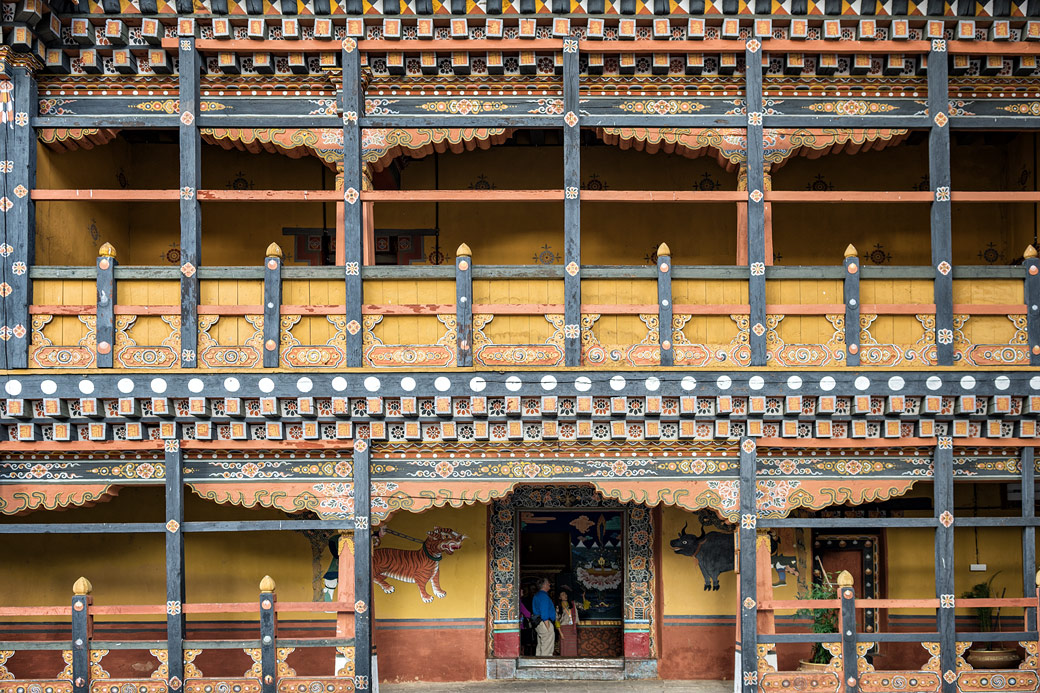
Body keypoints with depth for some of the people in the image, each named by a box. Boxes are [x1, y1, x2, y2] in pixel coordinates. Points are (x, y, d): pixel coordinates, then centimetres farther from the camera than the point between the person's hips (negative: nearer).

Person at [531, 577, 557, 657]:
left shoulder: (537, 595, 19)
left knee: (540, 648, 13)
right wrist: (548, 626, -19)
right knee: (547, 650, -10)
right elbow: (544, 612, -19)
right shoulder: (543, 596, -13)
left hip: (538, 623, 11)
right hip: (545, 623, -11)